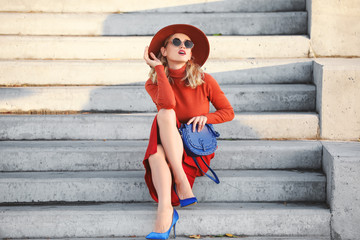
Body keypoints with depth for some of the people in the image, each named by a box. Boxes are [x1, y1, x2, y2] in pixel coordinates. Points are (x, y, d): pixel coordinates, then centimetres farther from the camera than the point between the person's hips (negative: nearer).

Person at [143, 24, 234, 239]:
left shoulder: (204, 81, -1)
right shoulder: (153, 83, 0)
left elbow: (228, 112, 7)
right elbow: (167, 103, -22)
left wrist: (206, 117, -12)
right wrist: (159, 68, -14)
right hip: (165, 149, 1)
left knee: (165, 116, -29)